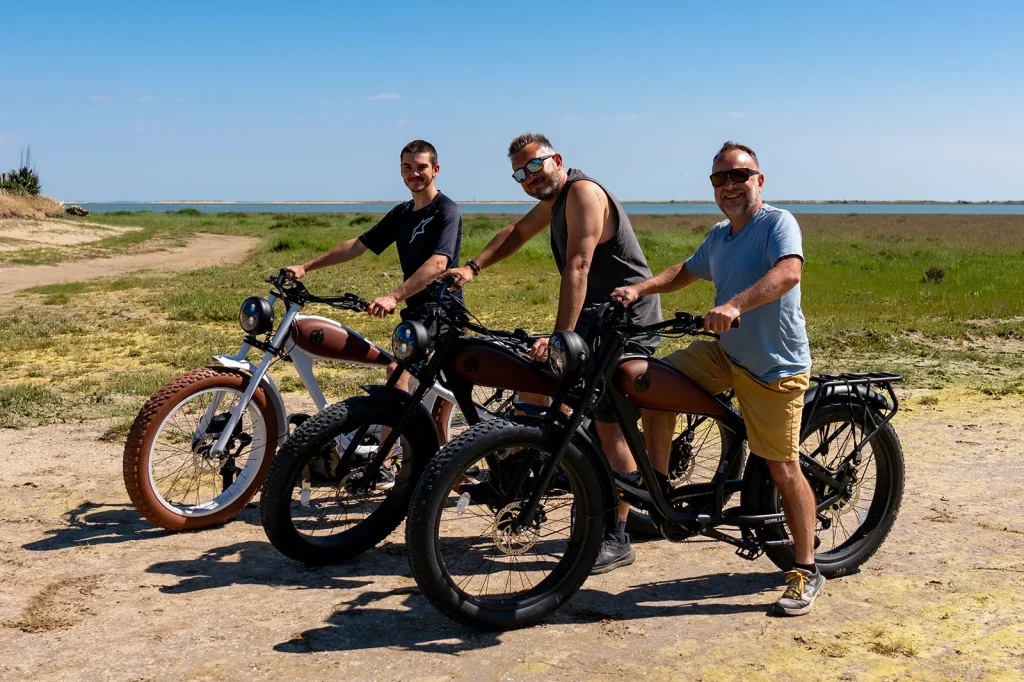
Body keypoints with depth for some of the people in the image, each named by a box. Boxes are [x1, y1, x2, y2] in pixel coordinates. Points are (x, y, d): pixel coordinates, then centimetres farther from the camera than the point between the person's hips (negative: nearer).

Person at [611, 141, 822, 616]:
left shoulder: (777, 222, -13)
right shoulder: (719, 236, 12)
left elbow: (789, 272, -31)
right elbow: (685, 272, 26)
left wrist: (736, 304, -45)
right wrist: (638, 290, 9)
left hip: (776, 367, -7)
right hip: (725, 352, 7)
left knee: (783, 469, -3)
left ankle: (806, 572, 13)